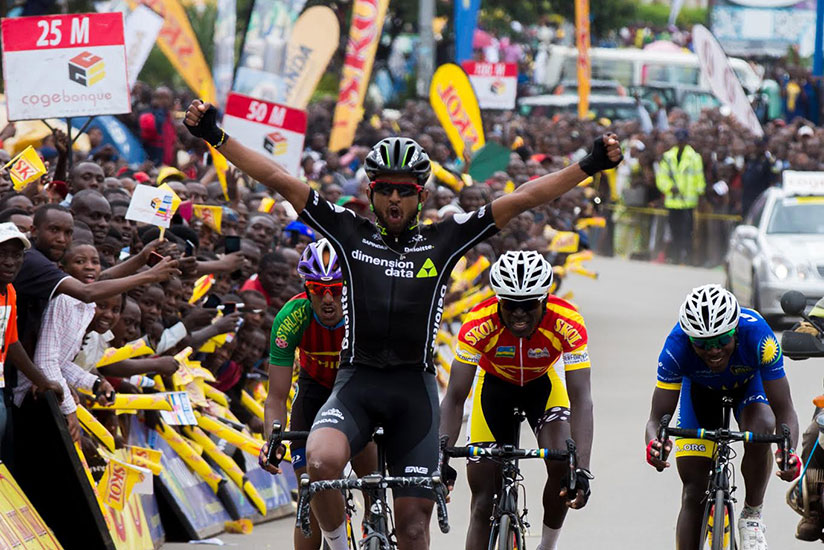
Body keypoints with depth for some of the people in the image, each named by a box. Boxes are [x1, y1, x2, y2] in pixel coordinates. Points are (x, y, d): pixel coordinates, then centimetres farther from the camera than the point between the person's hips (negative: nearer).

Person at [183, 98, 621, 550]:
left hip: (414, 389, 1)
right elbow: (279, 181, 1)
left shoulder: (443, 241, 5)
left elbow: (522, 198, 1)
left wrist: (590, 166, -4)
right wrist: (215, 137, -5)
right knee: (321, 462, -31)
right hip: (356, 382, -1)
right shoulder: (350, 234, 5)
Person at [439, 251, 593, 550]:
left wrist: (582, 469, -48)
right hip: (495, 384, 0)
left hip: (543, 383, 0)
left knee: (562, 466, -24)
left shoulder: (567, 323, -35)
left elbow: (580, 399, -37)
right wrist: (441, 458, -47)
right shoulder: (478, 323, -35)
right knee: (483, 497, -6)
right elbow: (455, 398, -33)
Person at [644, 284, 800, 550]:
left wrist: (789, 453, -56)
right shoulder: (677, 346, -37)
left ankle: (752, 516, -12)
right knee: (693, 491, -7)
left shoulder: (756, 335, -39)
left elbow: (785, 412, -37)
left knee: (761, 431, -34)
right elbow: (657, 418, -33)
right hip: (700, 388, 1)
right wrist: (654, 444, -57)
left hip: (749, 383, -1)